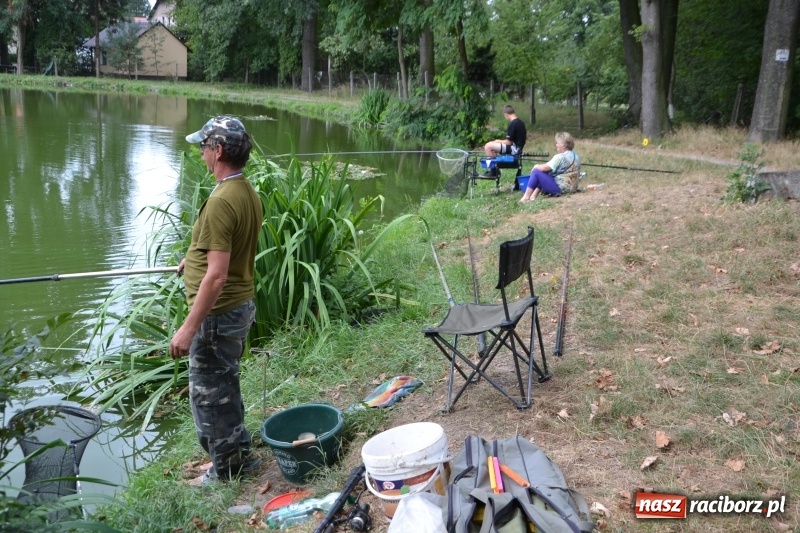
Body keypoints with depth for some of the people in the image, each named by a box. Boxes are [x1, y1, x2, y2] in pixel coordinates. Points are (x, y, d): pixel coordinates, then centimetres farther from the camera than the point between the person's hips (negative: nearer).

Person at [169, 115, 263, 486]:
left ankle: (227, 469, 23)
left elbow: (217, 275, -28)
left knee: (208, 392, 7)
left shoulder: (221, 201, -25)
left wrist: (188, 328, -24)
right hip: (241, 305, 9)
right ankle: (237, 454, 38)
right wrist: (195, 259, 34)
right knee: (224, 386, 23)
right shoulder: (248, 192, 5)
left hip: (218, 313, -9)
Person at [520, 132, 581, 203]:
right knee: (544, 174, 21)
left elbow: (544, 168, -17)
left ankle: (526, 198, -1)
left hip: (560, 188, -10)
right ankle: (533, 196, 16)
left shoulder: (560, 157, -17)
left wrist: (536, 166, 5)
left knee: (536, 172, -4)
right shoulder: (576, 156, 11)